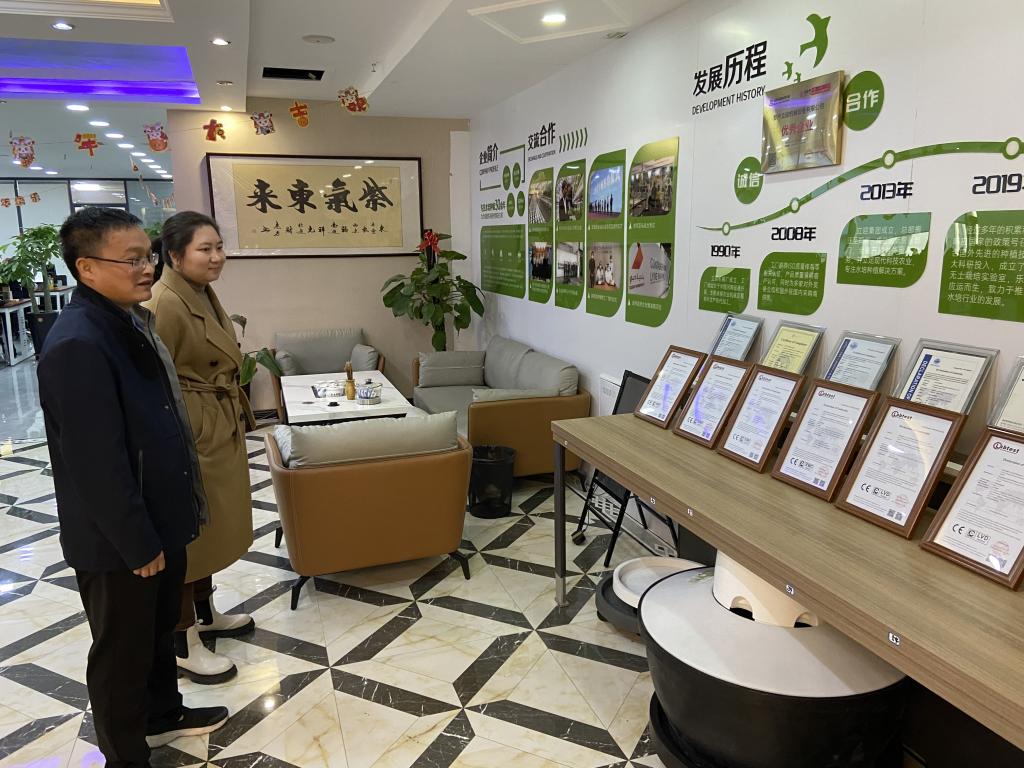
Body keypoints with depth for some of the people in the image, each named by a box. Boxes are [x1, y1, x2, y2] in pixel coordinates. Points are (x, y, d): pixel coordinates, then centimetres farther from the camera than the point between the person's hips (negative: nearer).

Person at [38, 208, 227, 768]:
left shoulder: (130, 318, 3)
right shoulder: (77, 345, -27)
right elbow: (98, 463, -26)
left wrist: (177, 510, 18)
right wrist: (137, 543, -19)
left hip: (159, 518, 9)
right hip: (116, 540, -9)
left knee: (160, 629, 26)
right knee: (122, 652, 13)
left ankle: (163, 715, 49)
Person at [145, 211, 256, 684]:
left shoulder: (204, 294, 9)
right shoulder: (164, 304, -20)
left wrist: (237, 418, 23)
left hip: (219, 431, 10)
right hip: (189, 436, -10)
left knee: (209, 527, 21)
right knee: (186, 535, 3)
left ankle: (205, 614, 39)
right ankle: (183, 644, 19)